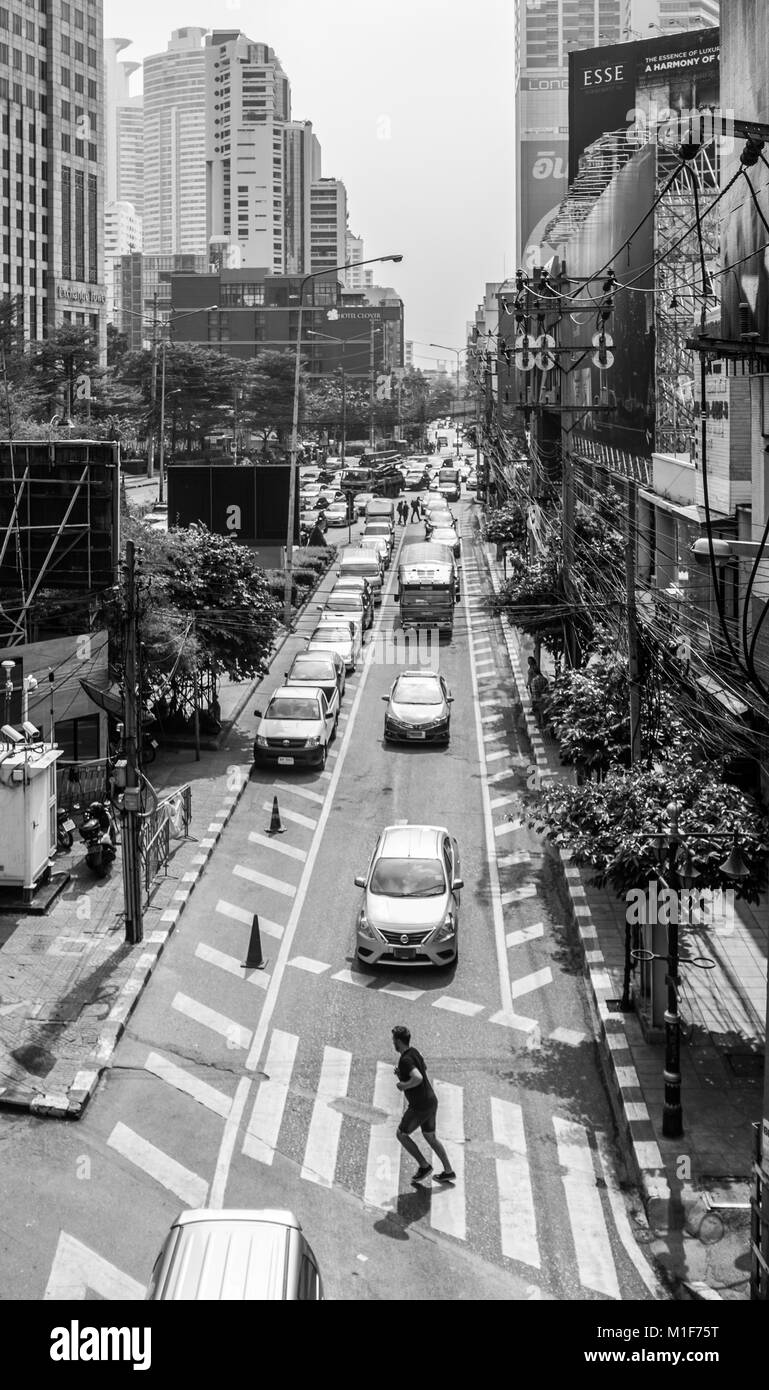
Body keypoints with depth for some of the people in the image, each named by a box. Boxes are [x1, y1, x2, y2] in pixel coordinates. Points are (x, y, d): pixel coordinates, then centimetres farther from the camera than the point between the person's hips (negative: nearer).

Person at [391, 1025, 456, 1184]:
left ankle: (424, 1166, 12)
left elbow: (418, 1078, -37)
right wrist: (402, 1075, 11)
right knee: (430, 1137, 21)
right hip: (431, 1101, 9)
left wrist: (403, 1086, -20)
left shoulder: (405, 1060, -23)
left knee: (401, 1134, 9)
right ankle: (448, 1171, 24)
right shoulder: (415, 1052, 7)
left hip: (420, 1106, -9)